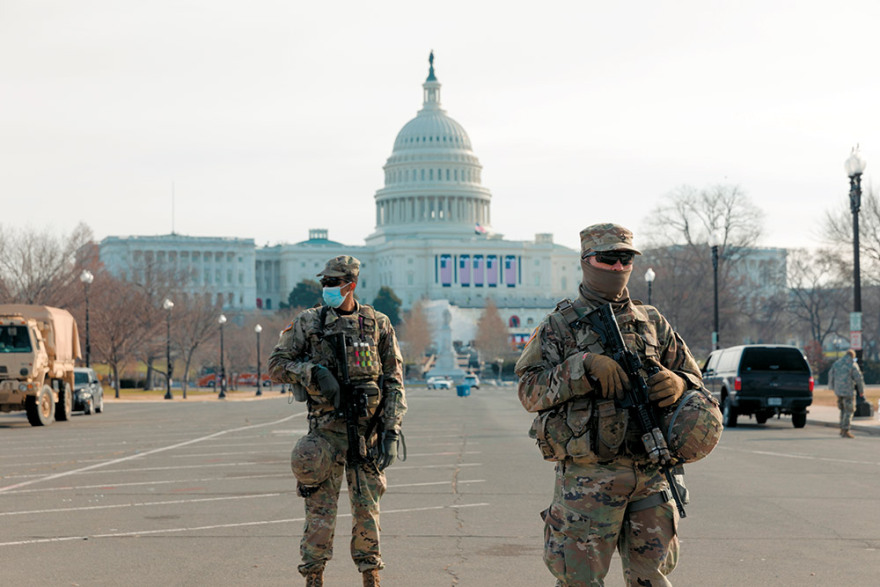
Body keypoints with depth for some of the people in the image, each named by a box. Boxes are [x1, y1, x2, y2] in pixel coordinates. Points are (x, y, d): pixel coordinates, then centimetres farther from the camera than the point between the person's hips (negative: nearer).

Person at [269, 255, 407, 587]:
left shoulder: (379, 325, 4)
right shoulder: (308, 323, 3)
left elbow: (394, 383, 4)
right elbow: (276, 365, 4)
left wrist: (392, 432, -4)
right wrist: (312, 371, -14)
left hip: (368, 430, 1)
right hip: (326, 428, -1)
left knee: (367, 509, 6)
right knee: (320, 509, -2)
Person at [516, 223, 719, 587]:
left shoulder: (653, 323, 15)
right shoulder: (560, 325, 3)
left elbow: (694, 378, 19)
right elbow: (530, 390, -6)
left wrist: (678, 384, -6)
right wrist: (584, 368, -20)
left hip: (650, 475, 4)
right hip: (587, 478, -4)